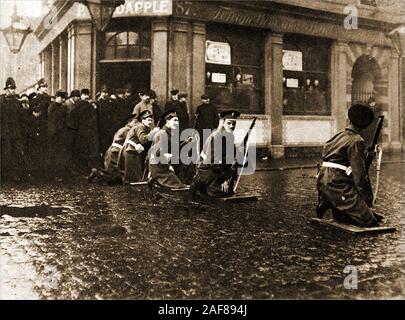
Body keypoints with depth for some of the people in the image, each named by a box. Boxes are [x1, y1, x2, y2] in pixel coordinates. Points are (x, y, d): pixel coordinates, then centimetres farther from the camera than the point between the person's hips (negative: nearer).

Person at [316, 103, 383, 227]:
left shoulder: (339, 135, 17)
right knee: (369, 222, -9)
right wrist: (368, 199, -7)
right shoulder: (357, 141, -9)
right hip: (337, 184, -9)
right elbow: (360, 173, -13)